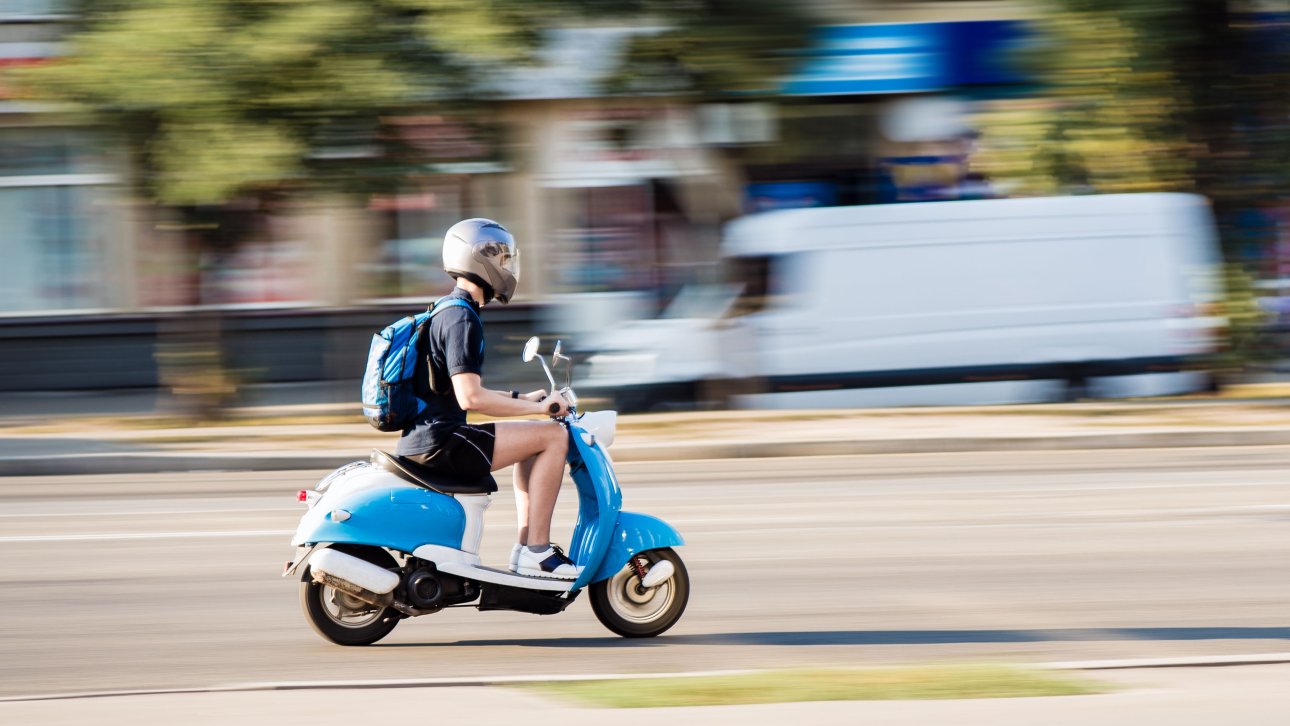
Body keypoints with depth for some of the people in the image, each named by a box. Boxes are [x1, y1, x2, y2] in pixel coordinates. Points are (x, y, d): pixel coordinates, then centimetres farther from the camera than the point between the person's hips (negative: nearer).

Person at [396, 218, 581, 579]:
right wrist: (537, 407, -15)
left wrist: (521, 398, 20)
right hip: (439, 441, -11)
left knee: (532, 440, 25)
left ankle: (526, 545, 17)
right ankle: (535, 552, -11)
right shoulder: (462, 319, -14)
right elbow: (470, 397, -23)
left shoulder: (446, 313, 19)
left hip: (424, 439, 11)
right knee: (553, 435, -10)